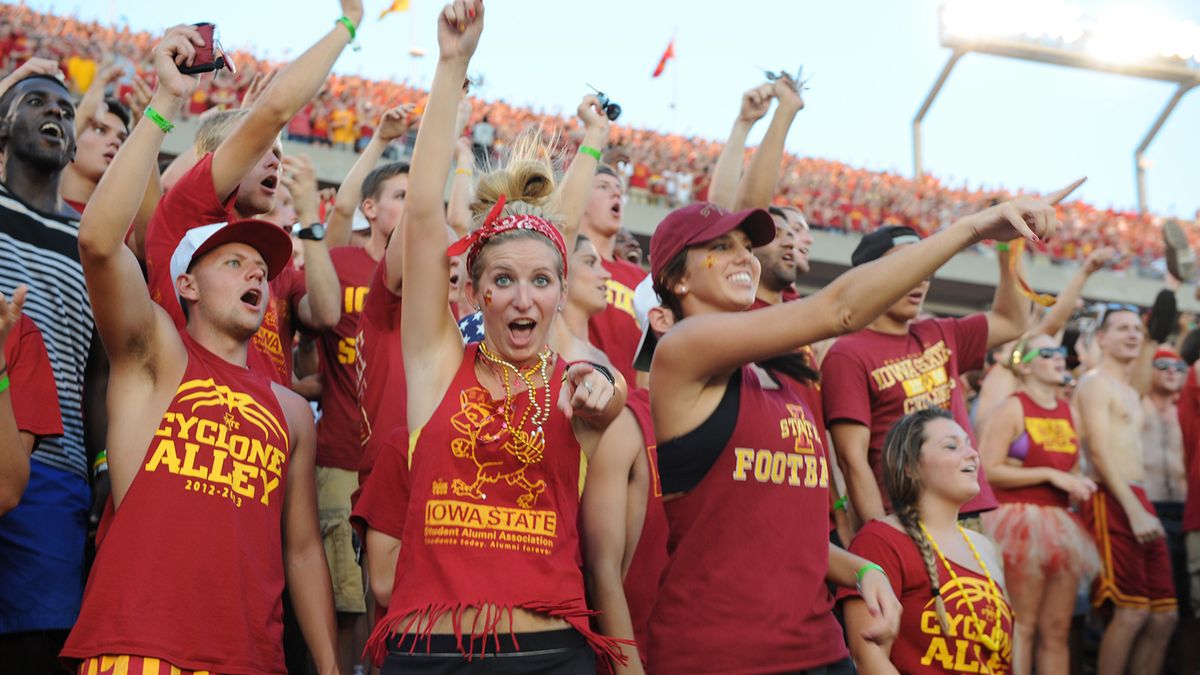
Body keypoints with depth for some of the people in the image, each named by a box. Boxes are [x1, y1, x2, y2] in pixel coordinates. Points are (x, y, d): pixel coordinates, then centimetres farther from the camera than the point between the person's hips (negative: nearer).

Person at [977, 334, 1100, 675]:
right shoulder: (1013, 408, -7)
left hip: (1060, 524, 7)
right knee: (1022, 627, -5)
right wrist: (1049, 474, -16)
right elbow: (988, 470, -16)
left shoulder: (1069, 410, 14)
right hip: (1021, 522, -7)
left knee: (1058, 631, 8)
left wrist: (1078, 483, 4)